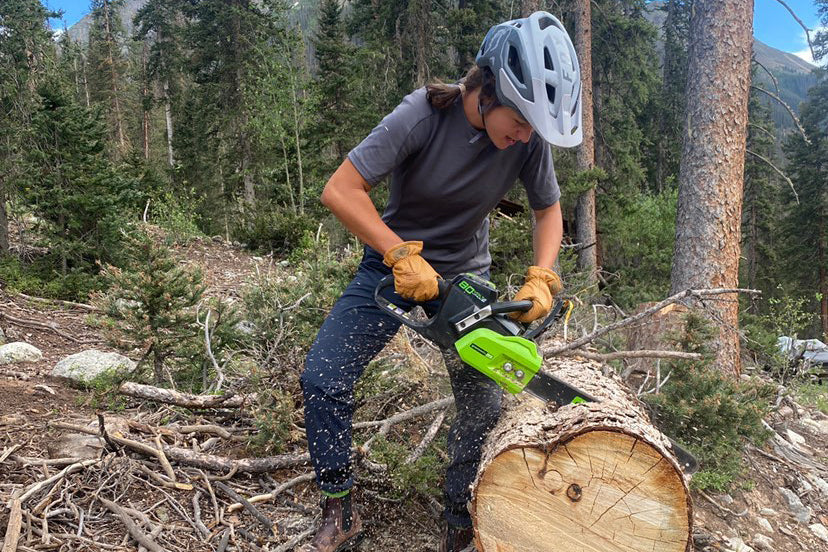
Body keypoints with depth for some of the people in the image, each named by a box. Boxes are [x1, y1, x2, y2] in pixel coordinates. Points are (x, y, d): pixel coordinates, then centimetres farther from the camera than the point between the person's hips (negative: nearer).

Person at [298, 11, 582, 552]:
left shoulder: (531, 137, -17)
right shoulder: (423, 114, -26)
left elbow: (549, 210, 0)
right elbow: (341, 190, -27)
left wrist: (541, 279, -14)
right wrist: (403, 257, -32)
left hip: (465, 275, 2)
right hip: (394, 262, -1)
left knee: (484, 409, -1)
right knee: (323, 380, -10)